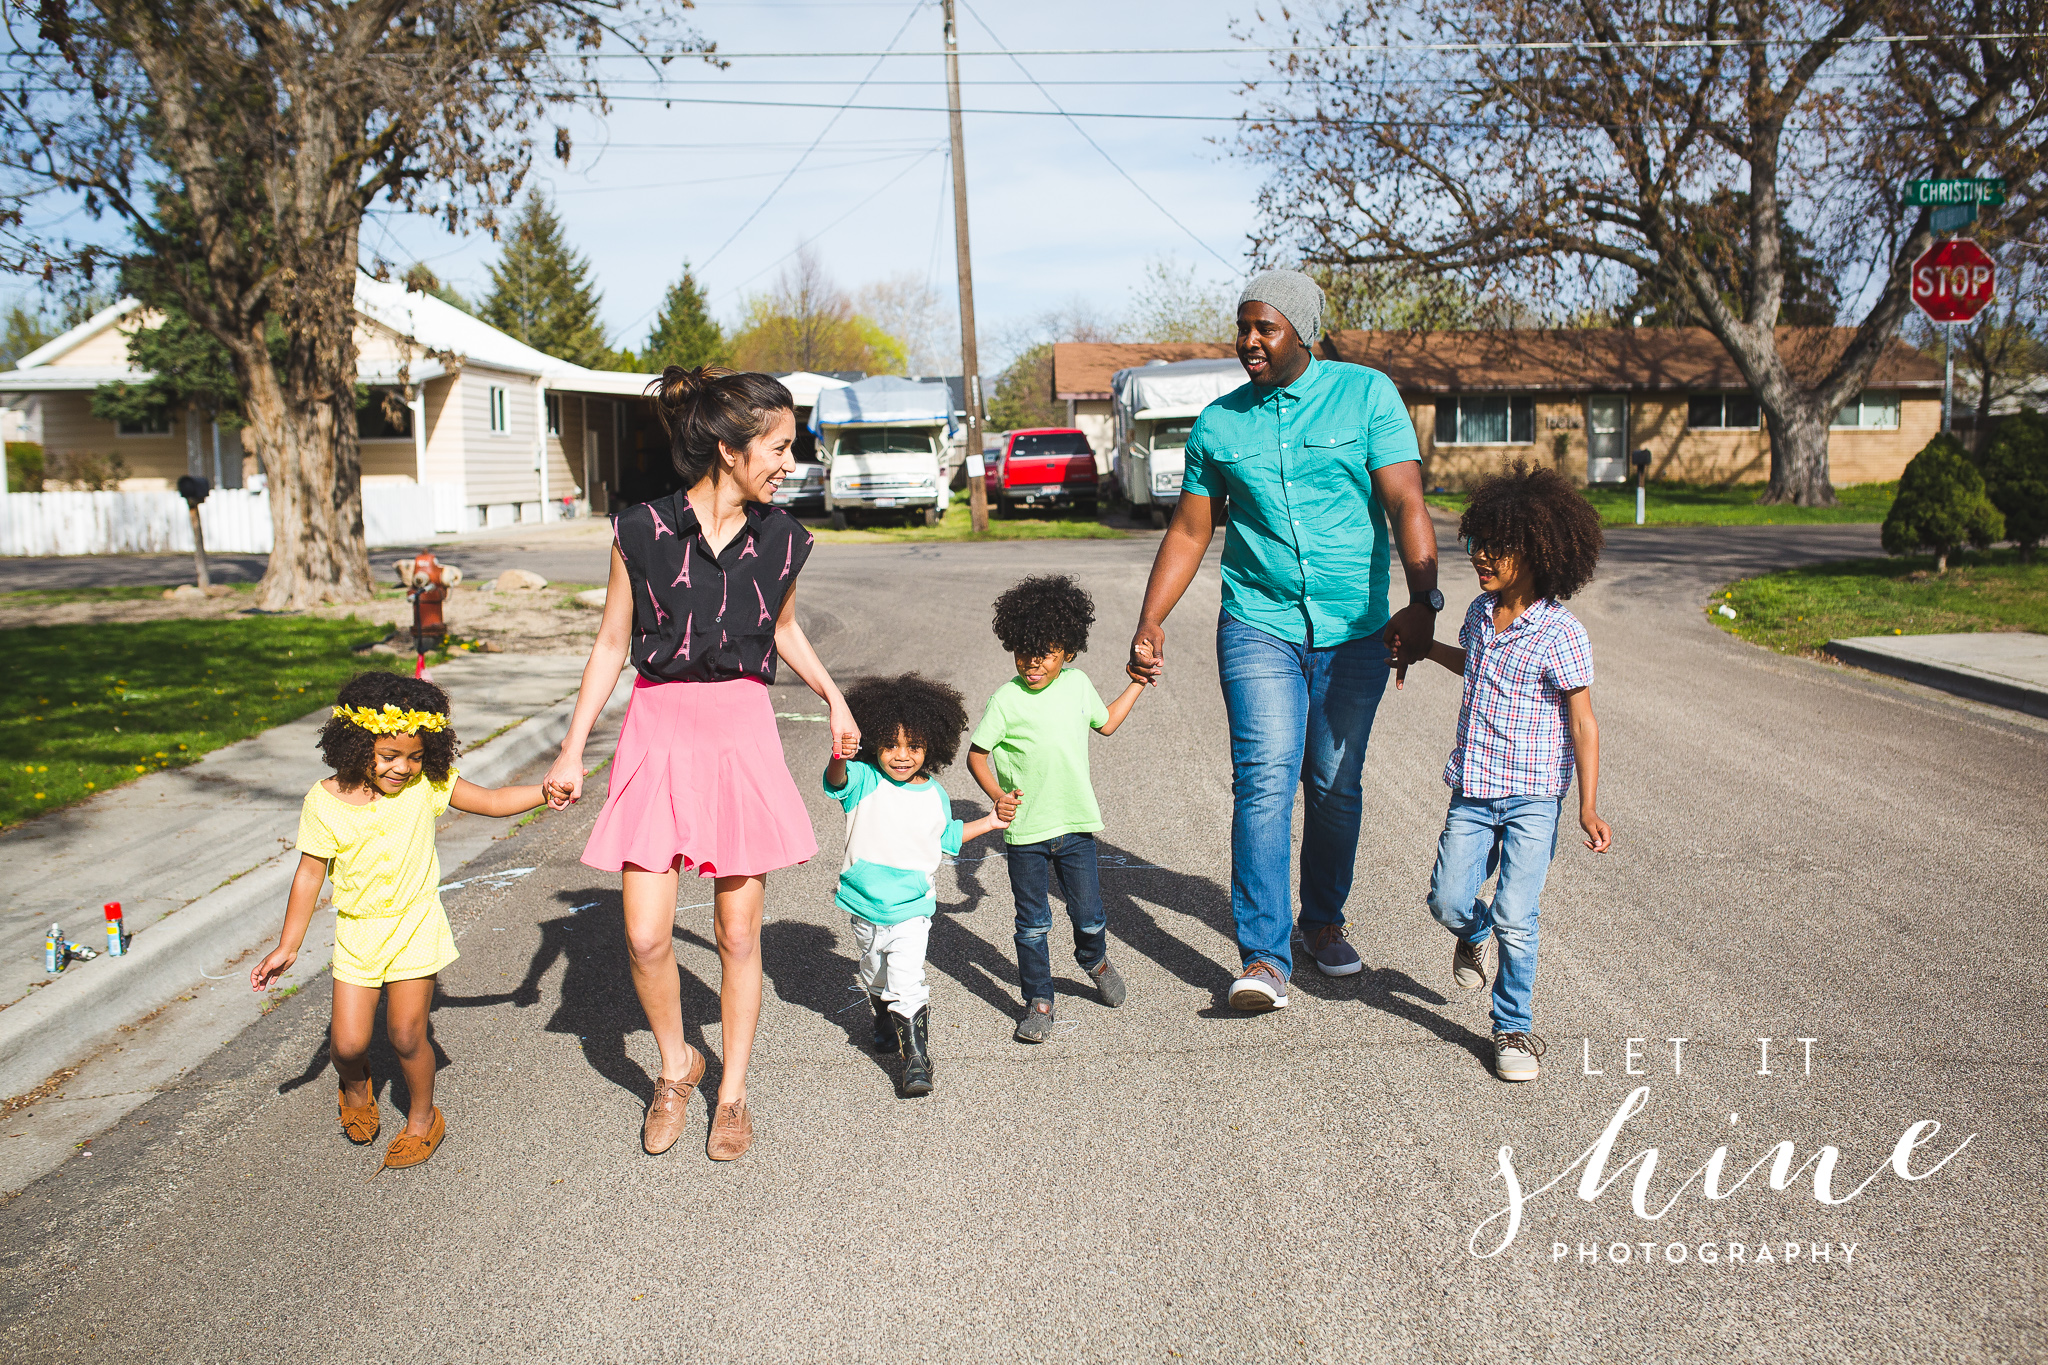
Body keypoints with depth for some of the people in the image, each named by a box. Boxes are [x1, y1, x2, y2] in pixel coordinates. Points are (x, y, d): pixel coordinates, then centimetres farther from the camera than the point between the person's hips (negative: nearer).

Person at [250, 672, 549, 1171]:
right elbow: (309, 874, -4)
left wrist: (544, 792, -20)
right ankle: (356, 1086, 35)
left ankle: (423, 1119, 27)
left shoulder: (427, 784, -11)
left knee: (406, 1034, 1)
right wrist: (287, 947, -1)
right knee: (347, 1041, -2)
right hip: (357, 933, 1)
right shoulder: (325, 802, -12)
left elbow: (493, 801, -4)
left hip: (415, 928, -1)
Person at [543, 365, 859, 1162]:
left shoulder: (779, 538, 1)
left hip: (742, 733, 2)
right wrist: (573, 748, 2)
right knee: (645, 937, -4)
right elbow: (612, 646, 2)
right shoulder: (643, 531, -7)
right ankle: (675, 1066, 25)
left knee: (739, 933, 7)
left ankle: (733, 1091, 26)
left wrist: (833, 697, 17)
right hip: (659, 731, -1)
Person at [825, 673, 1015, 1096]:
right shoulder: (863, 781, -11)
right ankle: (886, 1024, 51)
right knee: (874, 978, 23)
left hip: (911, 910, -1)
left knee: (907, 985, -15)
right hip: (865, 907, 1)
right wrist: (839, 756, -57)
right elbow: (836, 780, -35)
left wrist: (990, 821, 11)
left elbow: (947, 838, 18)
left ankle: (916, 1059, -6)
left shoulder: (935, 796, -1)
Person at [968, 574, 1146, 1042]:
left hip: (1076, 826, 3)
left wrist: (1138, 682, 23)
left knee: (1089, 913, 11)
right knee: (1032, 923, 6)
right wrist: (996, 794, -20)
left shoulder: (1078, 684, 3)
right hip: (1025, 831, -3)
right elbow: (976, 753, -6)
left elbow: (1105, 722, 22)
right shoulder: (1006, 699, -11)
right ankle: (1038, 1000, 21)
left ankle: (1095, 960, 42)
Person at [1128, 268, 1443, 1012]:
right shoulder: (1219, 422, 4)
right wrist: (1150, 623, 0)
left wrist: (1423, 600, -25)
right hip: (1259, 626, 0)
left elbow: (1405, 503, -11)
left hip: (1355, 630, 0)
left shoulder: (1367, 394, -2)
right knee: (1265, 779, -14)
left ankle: (1323, 920, 32)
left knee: (1336, 786, 10)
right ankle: (1264, 958, -14)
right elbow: (1188, 533, 9)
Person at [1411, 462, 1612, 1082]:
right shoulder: (1481, 612, 5)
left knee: (1514, 919, -8)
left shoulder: (1561, 634, -14)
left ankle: (1513, 1026, 12)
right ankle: (1473, 933, 37)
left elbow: (1582, 723, -10)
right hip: (1473, 790, 5)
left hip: (1533, 797, -5)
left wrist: (1588, 807, -13)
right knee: (1448, 900, 1)